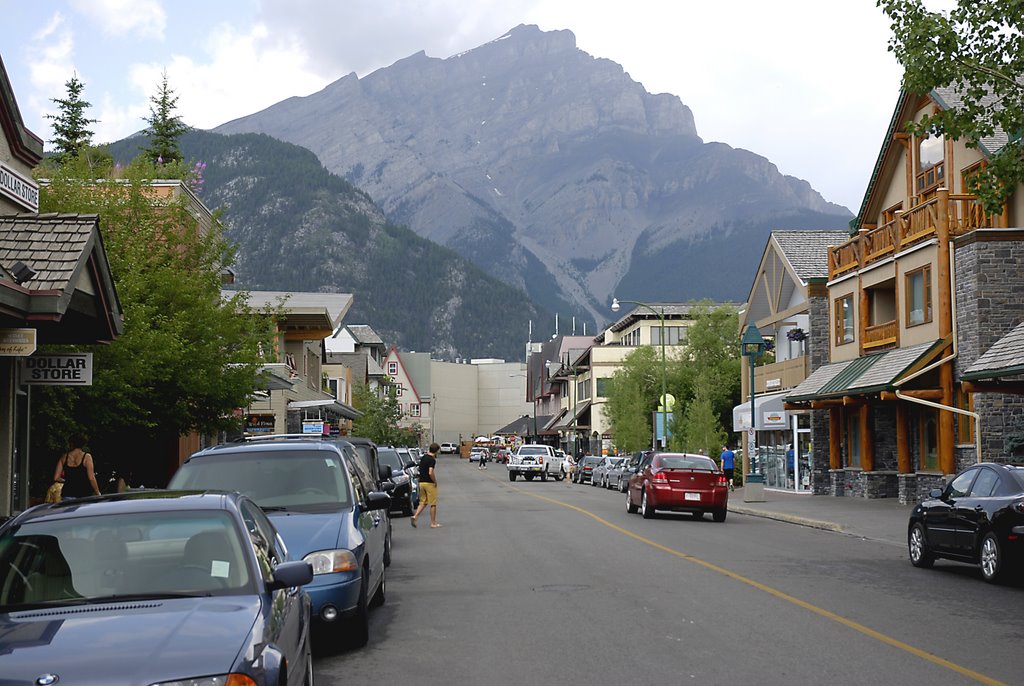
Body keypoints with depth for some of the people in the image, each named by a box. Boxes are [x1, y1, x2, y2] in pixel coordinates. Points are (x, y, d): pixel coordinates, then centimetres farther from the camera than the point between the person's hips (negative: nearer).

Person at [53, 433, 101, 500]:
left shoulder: (64, 457, 7)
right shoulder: (87, 457, -3)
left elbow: (56, 478, 8)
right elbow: (91, 478, -8)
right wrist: (98, 493, 1)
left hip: (68, 494, 3)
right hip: (83, 494, -3)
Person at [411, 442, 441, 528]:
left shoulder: (423, 458, 9)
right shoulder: (432, 460, -16)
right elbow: (431, 473, -26)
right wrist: (435, 482, -12)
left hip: (421, 482, 7)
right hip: (429, 483, -7)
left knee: (423, 502, 15)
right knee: (433, 504, 3)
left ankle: (415, 516, -5)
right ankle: (433, 523, 6)